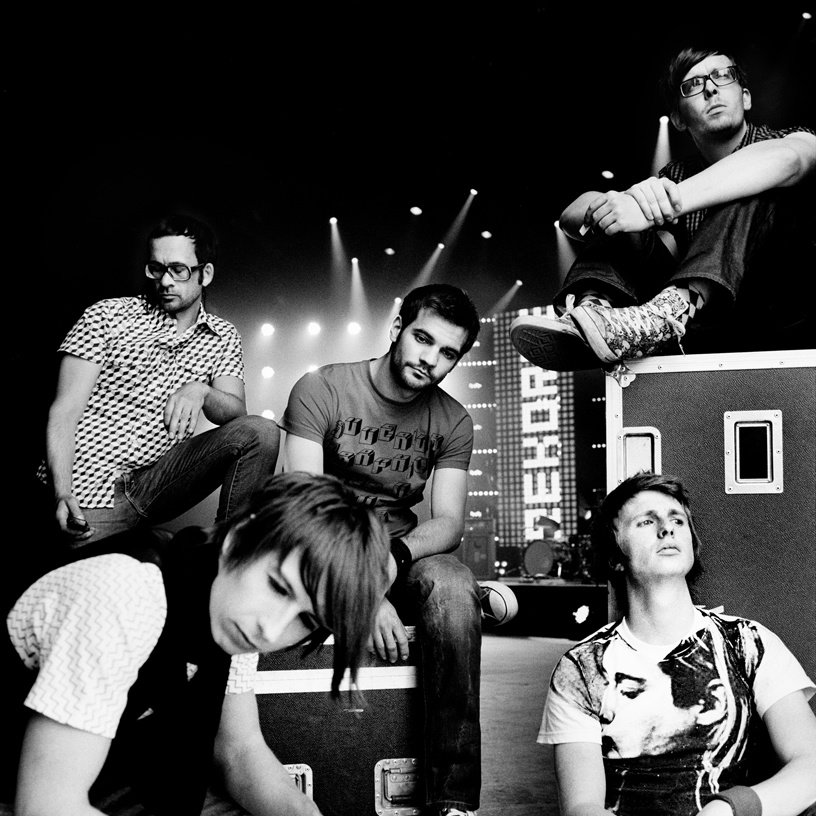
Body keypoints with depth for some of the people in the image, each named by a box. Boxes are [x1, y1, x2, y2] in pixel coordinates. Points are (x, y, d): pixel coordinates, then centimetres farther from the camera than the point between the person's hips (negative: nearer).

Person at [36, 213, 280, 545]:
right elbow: (65, 411, -5)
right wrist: (63, 494, -20)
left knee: (260, 433, -16)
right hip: (91, 492, -3)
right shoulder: (107, 315, 0)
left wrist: (200, 392, -27)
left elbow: (236, 412, -3)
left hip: (159, 479, 3)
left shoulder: (222, 337, 10)